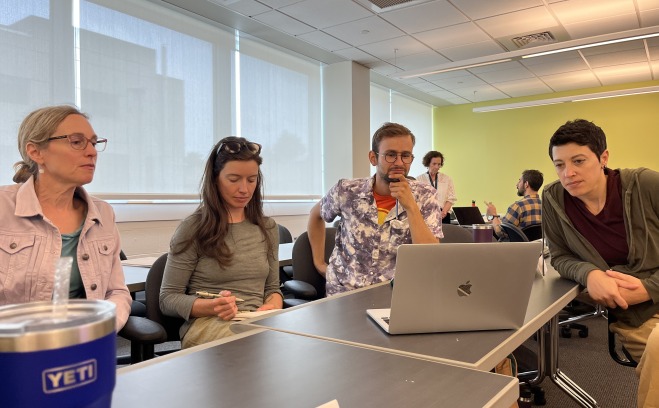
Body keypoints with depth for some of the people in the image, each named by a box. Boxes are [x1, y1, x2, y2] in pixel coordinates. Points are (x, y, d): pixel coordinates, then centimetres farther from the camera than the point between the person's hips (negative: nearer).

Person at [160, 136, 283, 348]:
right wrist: (212, 307, -18)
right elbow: (168, 299, 1)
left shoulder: (268, 228, 13)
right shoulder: (192, 229, -1)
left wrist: (272, 305, -5)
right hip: (206, 324, -5)